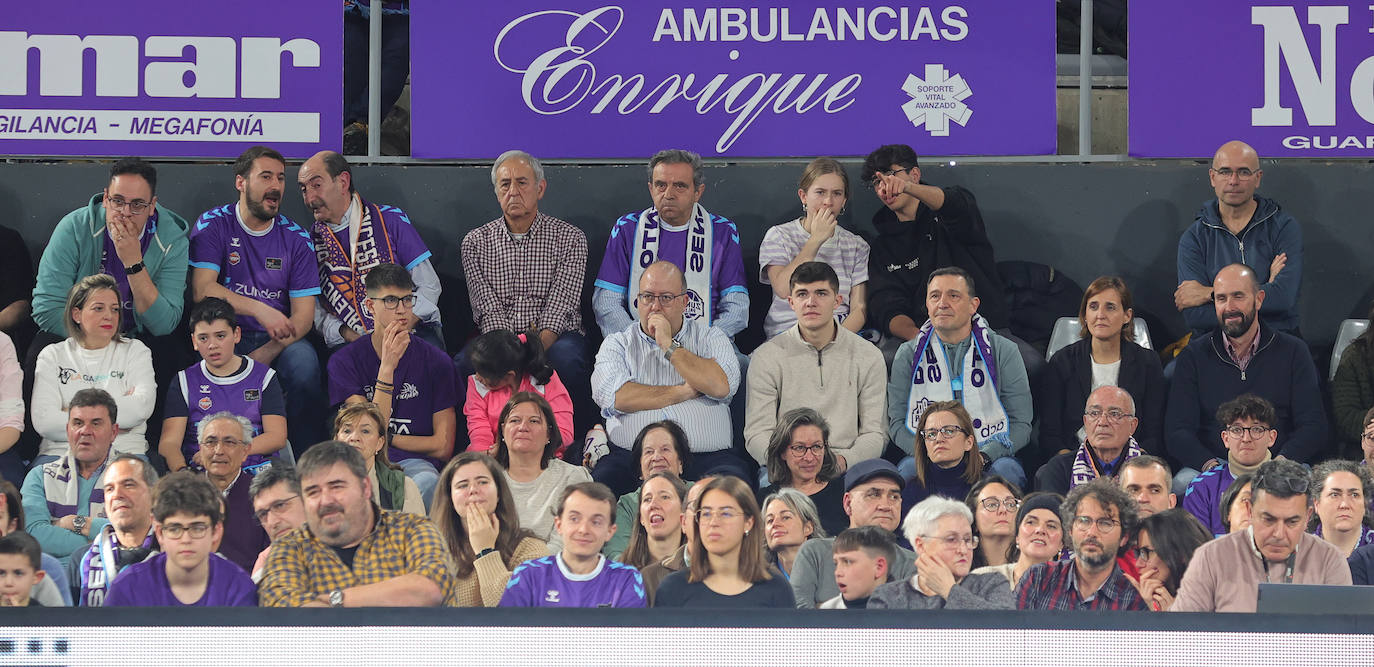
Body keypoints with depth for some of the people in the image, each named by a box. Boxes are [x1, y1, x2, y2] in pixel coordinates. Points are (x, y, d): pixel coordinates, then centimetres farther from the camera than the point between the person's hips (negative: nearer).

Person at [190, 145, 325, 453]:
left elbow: (303, 316, 0)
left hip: (277, 340, 2)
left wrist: (265, 354, -18)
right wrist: (259, 309, -26)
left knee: (303, 359, -31)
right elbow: (203, 290, -13)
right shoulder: (213, 225, 0)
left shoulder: (295, 237, 5)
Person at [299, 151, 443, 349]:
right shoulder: (310, 240, 13)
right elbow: (314, 310, 10)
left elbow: (430, 286, 2)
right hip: (352, 341, 2)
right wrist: (346, 334, -10)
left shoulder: (391, 220, 5)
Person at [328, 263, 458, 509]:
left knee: (426, 482, -36)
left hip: (414, 461, 1)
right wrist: (387, 367, -15)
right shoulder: (345, 360, 3)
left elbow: (442, 446, 6)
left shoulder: (436, 361, 5)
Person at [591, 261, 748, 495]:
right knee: (602, 478, -33)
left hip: (706, 456, 0)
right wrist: (685, 391, -2)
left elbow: (722, 386, -5)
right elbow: (612, 396, -5)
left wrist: (669, 345, -1)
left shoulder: (711, 338, 17)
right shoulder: (617, 343, 16)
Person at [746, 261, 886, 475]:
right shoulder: (766, 357, 7)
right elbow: (757, 434, 4)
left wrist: (843, 460, -13)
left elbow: (874, 433, 9)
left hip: (846, 470, 1)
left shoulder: (869, 357, 10)